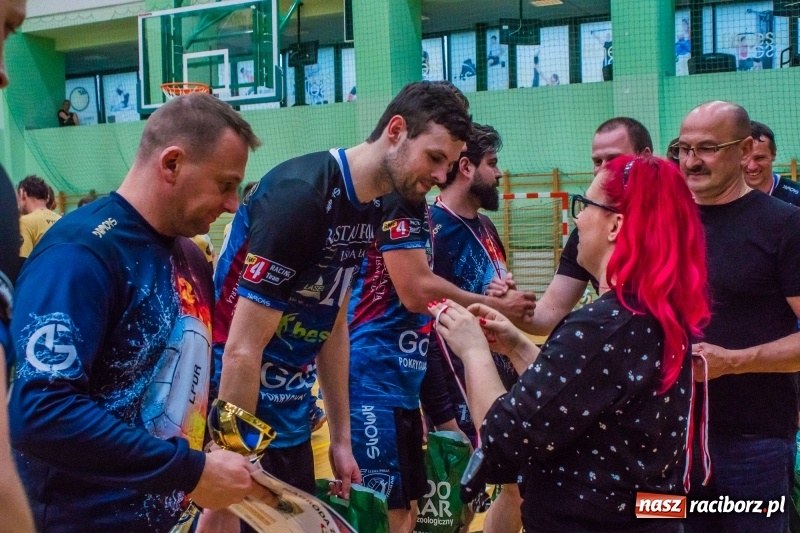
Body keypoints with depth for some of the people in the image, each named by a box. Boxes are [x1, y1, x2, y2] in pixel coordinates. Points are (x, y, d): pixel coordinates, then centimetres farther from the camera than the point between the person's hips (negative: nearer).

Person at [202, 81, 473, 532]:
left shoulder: (371, 206, 5)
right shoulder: (300, 195, -22)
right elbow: (241, 351, -22)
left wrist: (342, 439, 14)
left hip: (291, 425, 9)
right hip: (240, 413, -8)